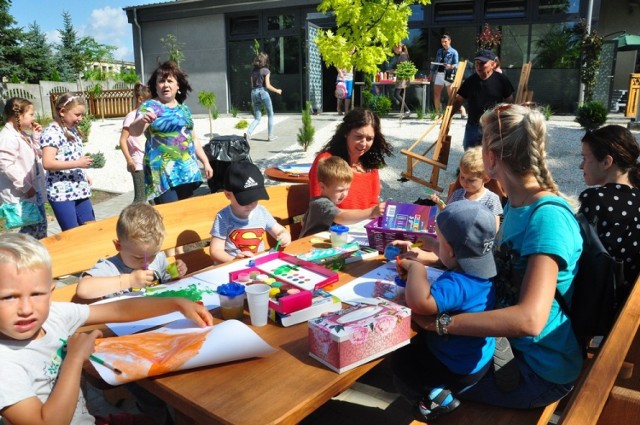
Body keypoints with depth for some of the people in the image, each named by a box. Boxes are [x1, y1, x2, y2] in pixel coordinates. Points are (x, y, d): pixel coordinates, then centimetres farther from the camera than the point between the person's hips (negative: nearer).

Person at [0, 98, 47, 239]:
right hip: (21, 195, -9)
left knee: (41, 225, 17)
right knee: (32, 227, -6)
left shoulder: (23, 134, 12)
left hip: (34, 191, 10)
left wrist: (36, 136, 9)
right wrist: (25, 187, -23)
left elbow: (36, 156, 20)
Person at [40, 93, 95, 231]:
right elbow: (47, 163, -24)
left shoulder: (72, 129, 12)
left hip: (79, 189, 8)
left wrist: (83, 174, 14)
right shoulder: (52, 132, -15)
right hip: (61, 193, -8)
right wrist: (78, 163, -24)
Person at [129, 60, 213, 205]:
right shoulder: (150, 106, -3)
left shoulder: (184, 108, 15)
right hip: (163, 173, -6)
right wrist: (142, 121, -41)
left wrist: (205, 162, 18)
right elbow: (133, 131, -20)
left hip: (187, 172, 6)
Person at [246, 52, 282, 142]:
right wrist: (277, 91, 2)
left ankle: (248, 132, -13)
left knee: (257, 118, 10)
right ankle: (270, 136, 16)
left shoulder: (253, 71, 11)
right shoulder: (266, 70, -7)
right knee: (270, 115, 13)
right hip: (263, 92, -5)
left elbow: (252, 85, 14)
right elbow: (267, 86, -12)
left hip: (254, 93, 5)